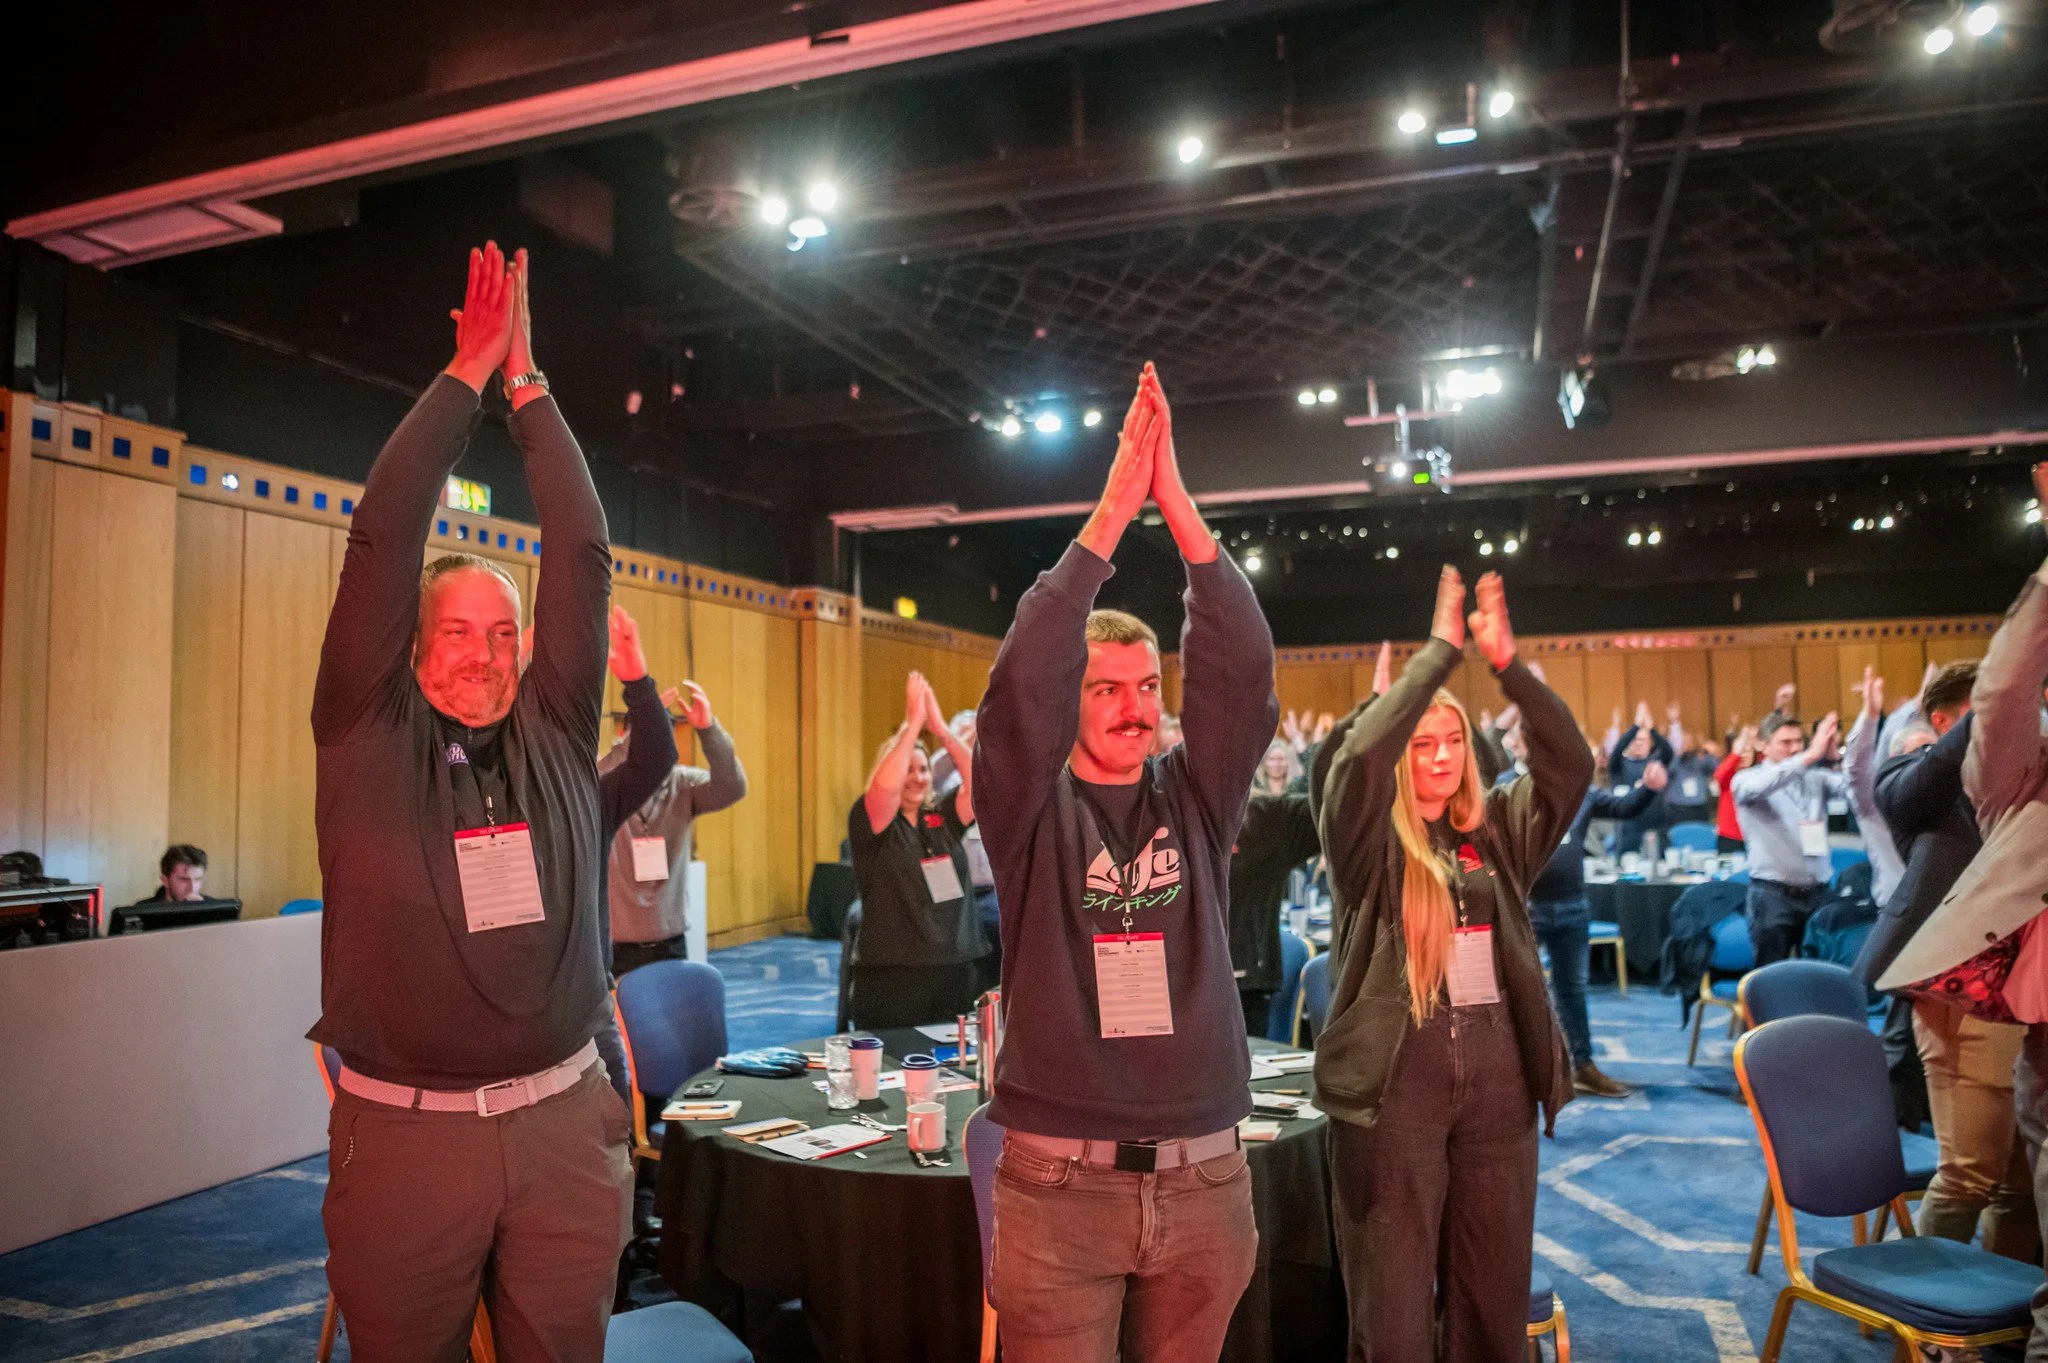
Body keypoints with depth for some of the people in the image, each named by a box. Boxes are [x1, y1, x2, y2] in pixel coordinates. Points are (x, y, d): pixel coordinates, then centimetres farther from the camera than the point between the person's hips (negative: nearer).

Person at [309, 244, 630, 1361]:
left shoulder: (554, 736, 4)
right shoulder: (368, 737, -1)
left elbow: (583, 551, 0)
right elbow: (381, 542, -7)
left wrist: (527, 386, 1)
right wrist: (466, 375, -3)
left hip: (566, 1128, 2)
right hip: (403, 1134, -2)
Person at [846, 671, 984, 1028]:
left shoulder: (943, 818, 7)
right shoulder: (871, 821, -5)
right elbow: (885, 786, -26)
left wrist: (941, 728, -15)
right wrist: (913, 723, -23)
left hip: (954, 967, 5)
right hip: (892, 973, -4)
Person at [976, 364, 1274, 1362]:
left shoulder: (1195, 800, 4)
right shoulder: (1033, 809, -2)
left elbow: (1242, 666, -9)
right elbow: (1023, 678, -18)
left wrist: (1175, 501, -15)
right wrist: (1112, 509, -19)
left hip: (1203, 1177, 3)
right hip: (1060, 1179, -2)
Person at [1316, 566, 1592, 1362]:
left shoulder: (1498, 829, 10)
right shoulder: (1369, 838, -1)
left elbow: (1571, 764, -1)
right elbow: (1360, 752, -19)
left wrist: (1506, 662, -10)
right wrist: (1441, 650, -14)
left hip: (1498, 1070, 4)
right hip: (1397, 1073, -4)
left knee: (1494, 1293, 15)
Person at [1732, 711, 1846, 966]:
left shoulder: (1816, 778, 11)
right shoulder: (1747, 779, -1)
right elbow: (1762, 786, -23)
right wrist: (1811, 755, -32)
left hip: (1817, 892, 4)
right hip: (1773, 894, -4)